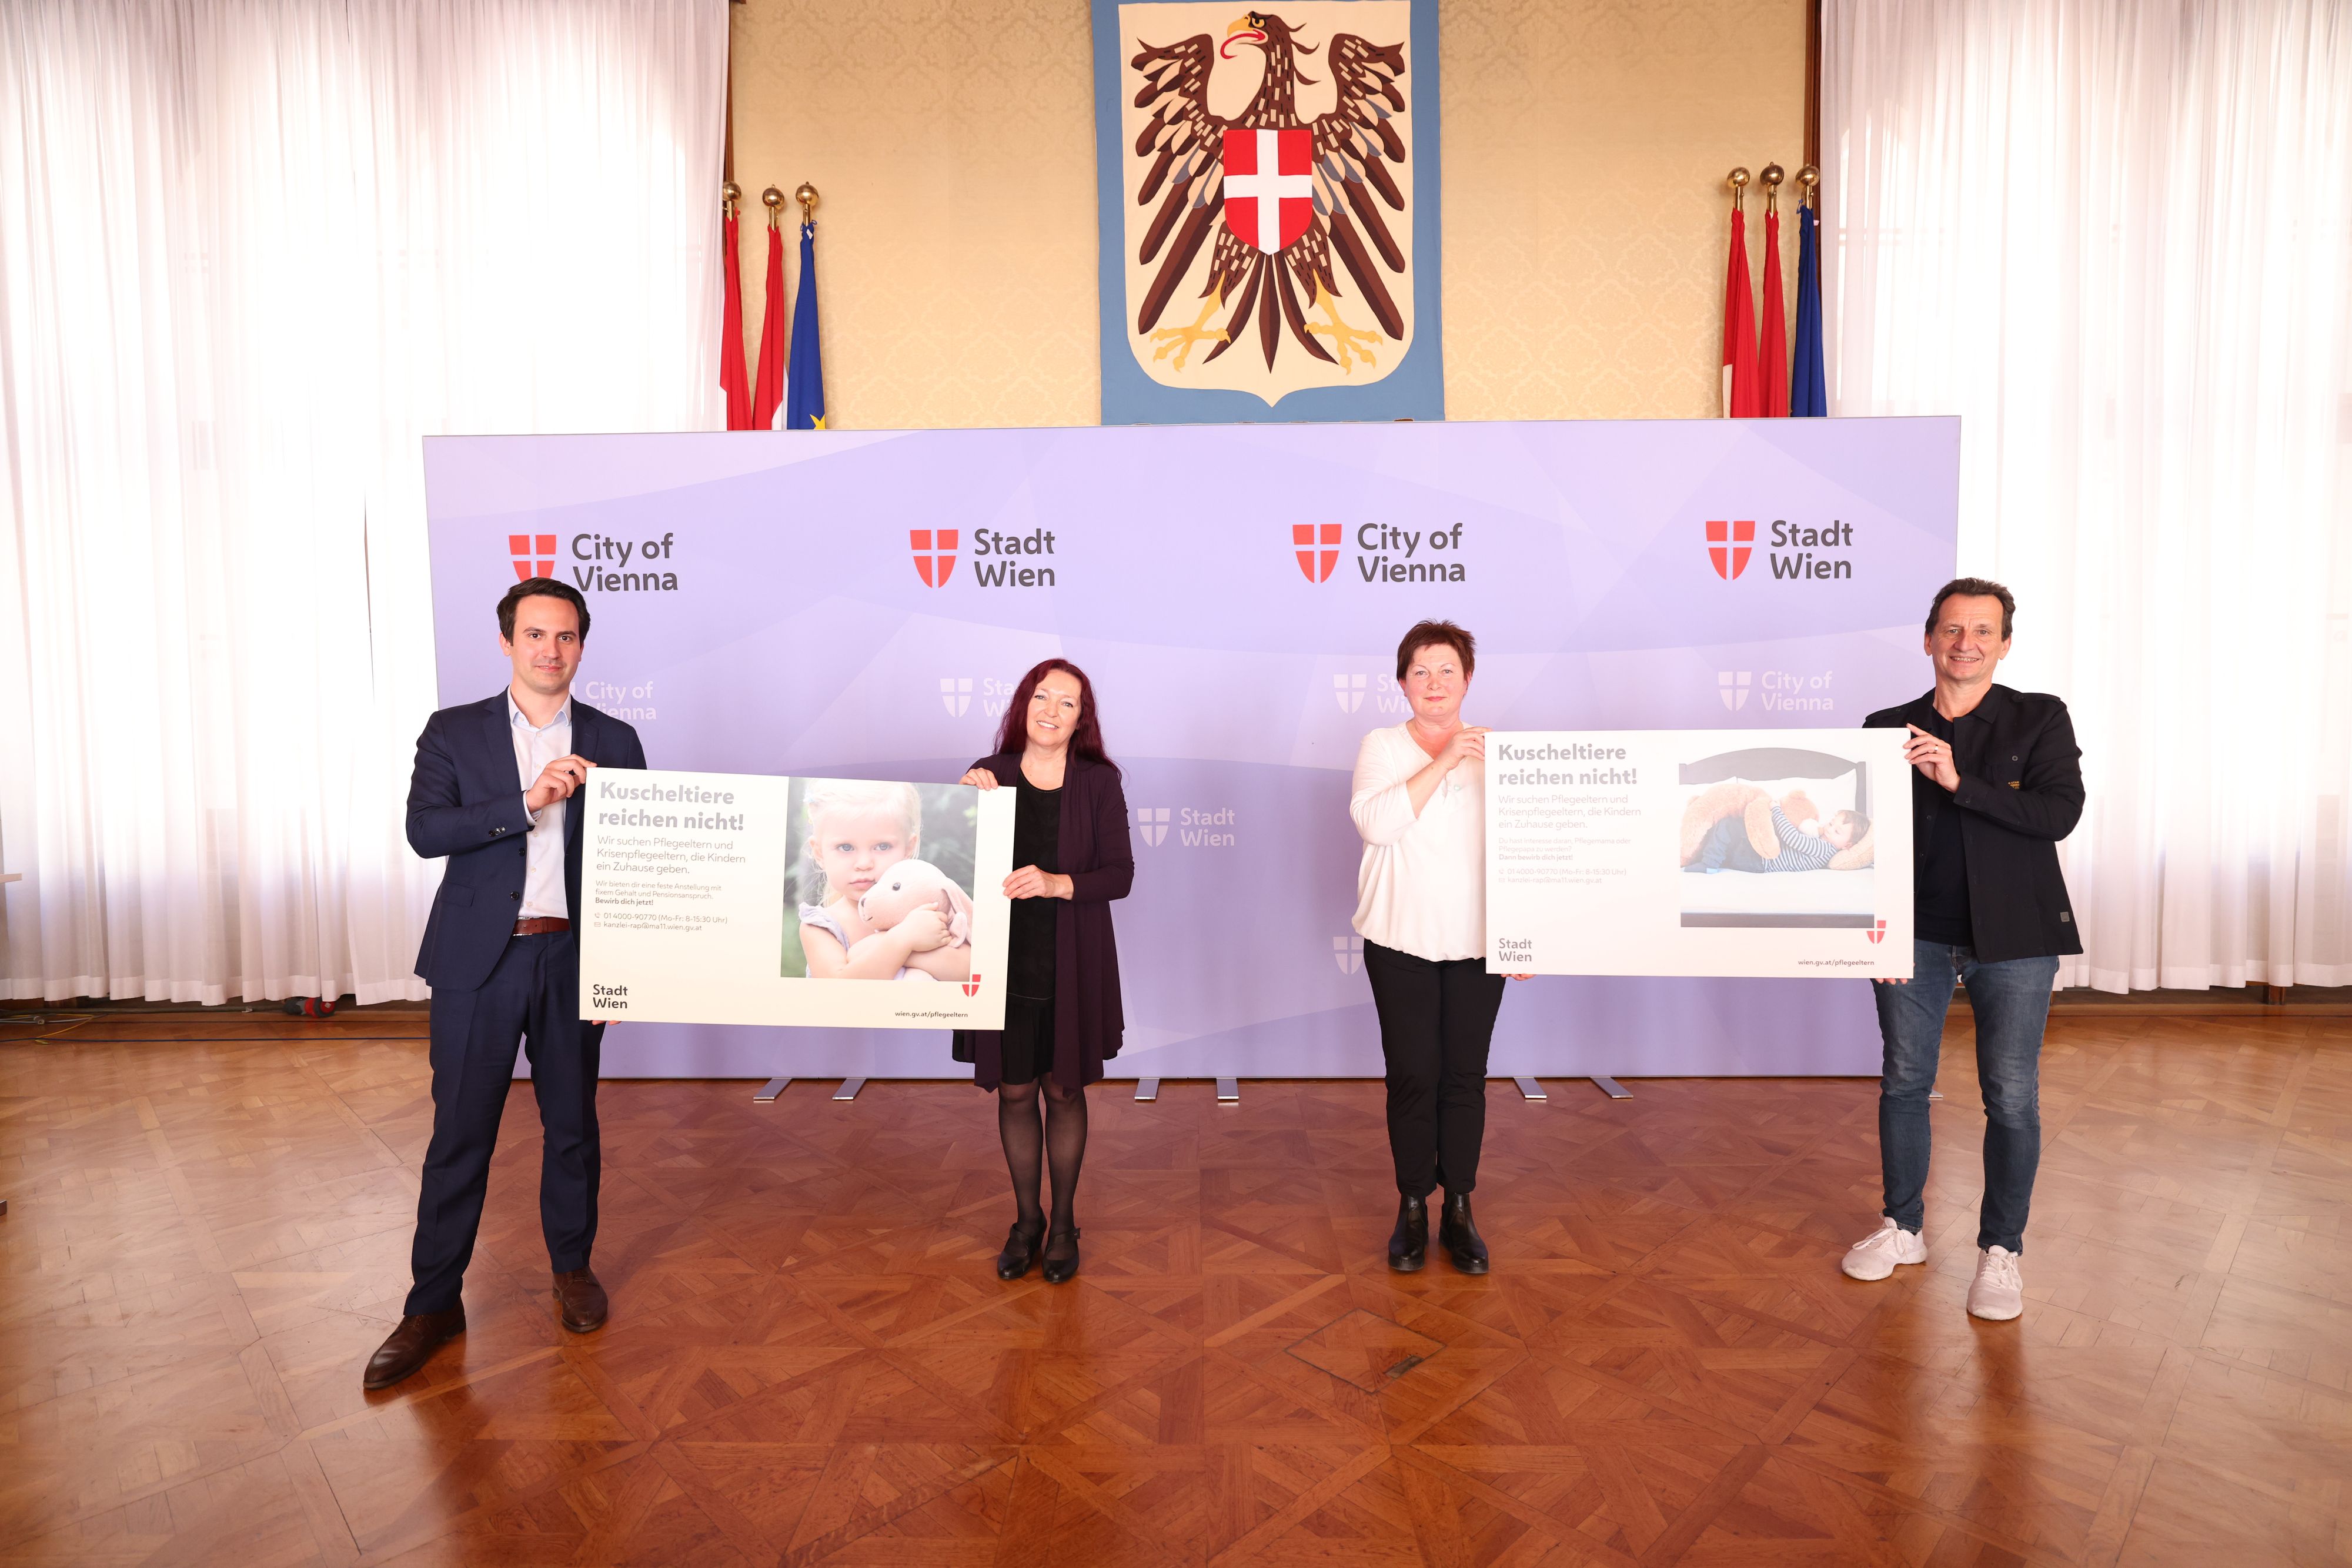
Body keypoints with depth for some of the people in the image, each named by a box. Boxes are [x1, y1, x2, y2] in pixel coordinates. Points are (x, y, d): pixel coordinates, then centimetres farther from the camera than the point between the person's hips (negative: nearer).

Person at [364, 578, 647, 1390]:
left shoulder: (612, 740, 5)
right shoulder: (454, 732, 3)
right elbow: (424, 830, -11)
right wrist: (526, 803, -22)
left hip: (572, 958, 1)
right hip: (478, 959, -1)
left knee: (572, 1123, 12)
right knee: (460, 1132, 5)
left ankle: (573, 1267, 31)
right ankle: (434, 1302, 20)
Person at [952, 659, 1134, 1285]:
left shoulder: (1099, 782, -3)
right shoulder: (990, 776, 0)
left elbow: (1120, 875, -6)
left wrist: (1057, 883, -22)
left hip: (1071, 965, -1)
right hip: (1004, 961, 1)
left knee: (1064, 1090, 10)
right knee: (1014, 1091, 10)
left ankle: (1064, 1221, 29)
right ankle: (1026, 1219, 30)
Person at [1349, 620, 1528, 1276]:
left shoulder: (1494, 750, 7)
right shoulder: (1381, 747, 2)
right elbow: (1375, 822, -17)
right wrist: (1444, 761, -18)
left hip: (1477, 942, 2)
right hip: (1403, 941, -1)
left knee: (1465, 1075, 6)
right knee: (1412, 1074, 3)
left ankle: (1460, 1209, 20)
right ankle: (1413, 1207, 19)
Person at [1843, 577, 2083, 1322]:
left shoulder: (2040, 720, 1)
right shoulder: (1888, 728, 4)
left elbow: (2061, 813, -13)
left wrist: (1959, 782, -23)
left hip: (2012, 939, -1)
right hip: (1914, 936, 2)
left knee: (2012, 1099, 4)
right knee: (1904, 1083, 10)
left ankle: (2001, 1251, 20)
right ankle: (1902, 1228, 27)